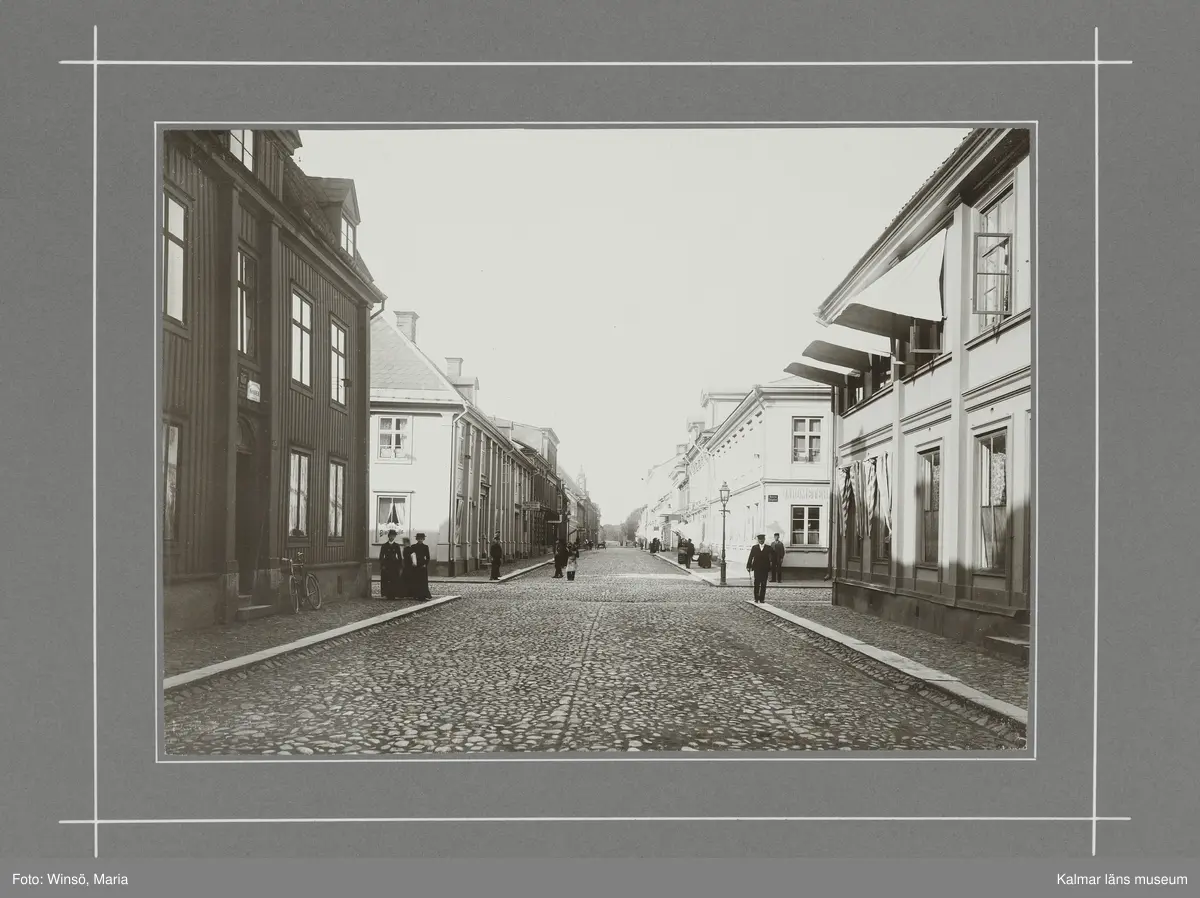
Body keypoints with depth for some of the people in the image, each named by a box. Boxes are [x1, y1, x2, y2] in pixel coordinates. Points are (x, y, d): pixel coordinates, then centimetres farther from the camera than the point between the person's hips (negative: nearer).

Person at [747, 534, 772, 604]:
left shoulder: (768, 548, 4)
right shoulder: (754, 547, 5)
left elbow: (771, 558, 1)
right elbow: (750, 557, 4)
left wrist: (770, 568, -9)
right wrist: (748, 566, -4)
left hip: (765, 569, 0)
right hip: (757, 568, 0)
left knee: (763, 585, 1)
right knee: (756, 584, -2)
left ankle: (762, 598, 6)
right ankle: (756, 598, 5)